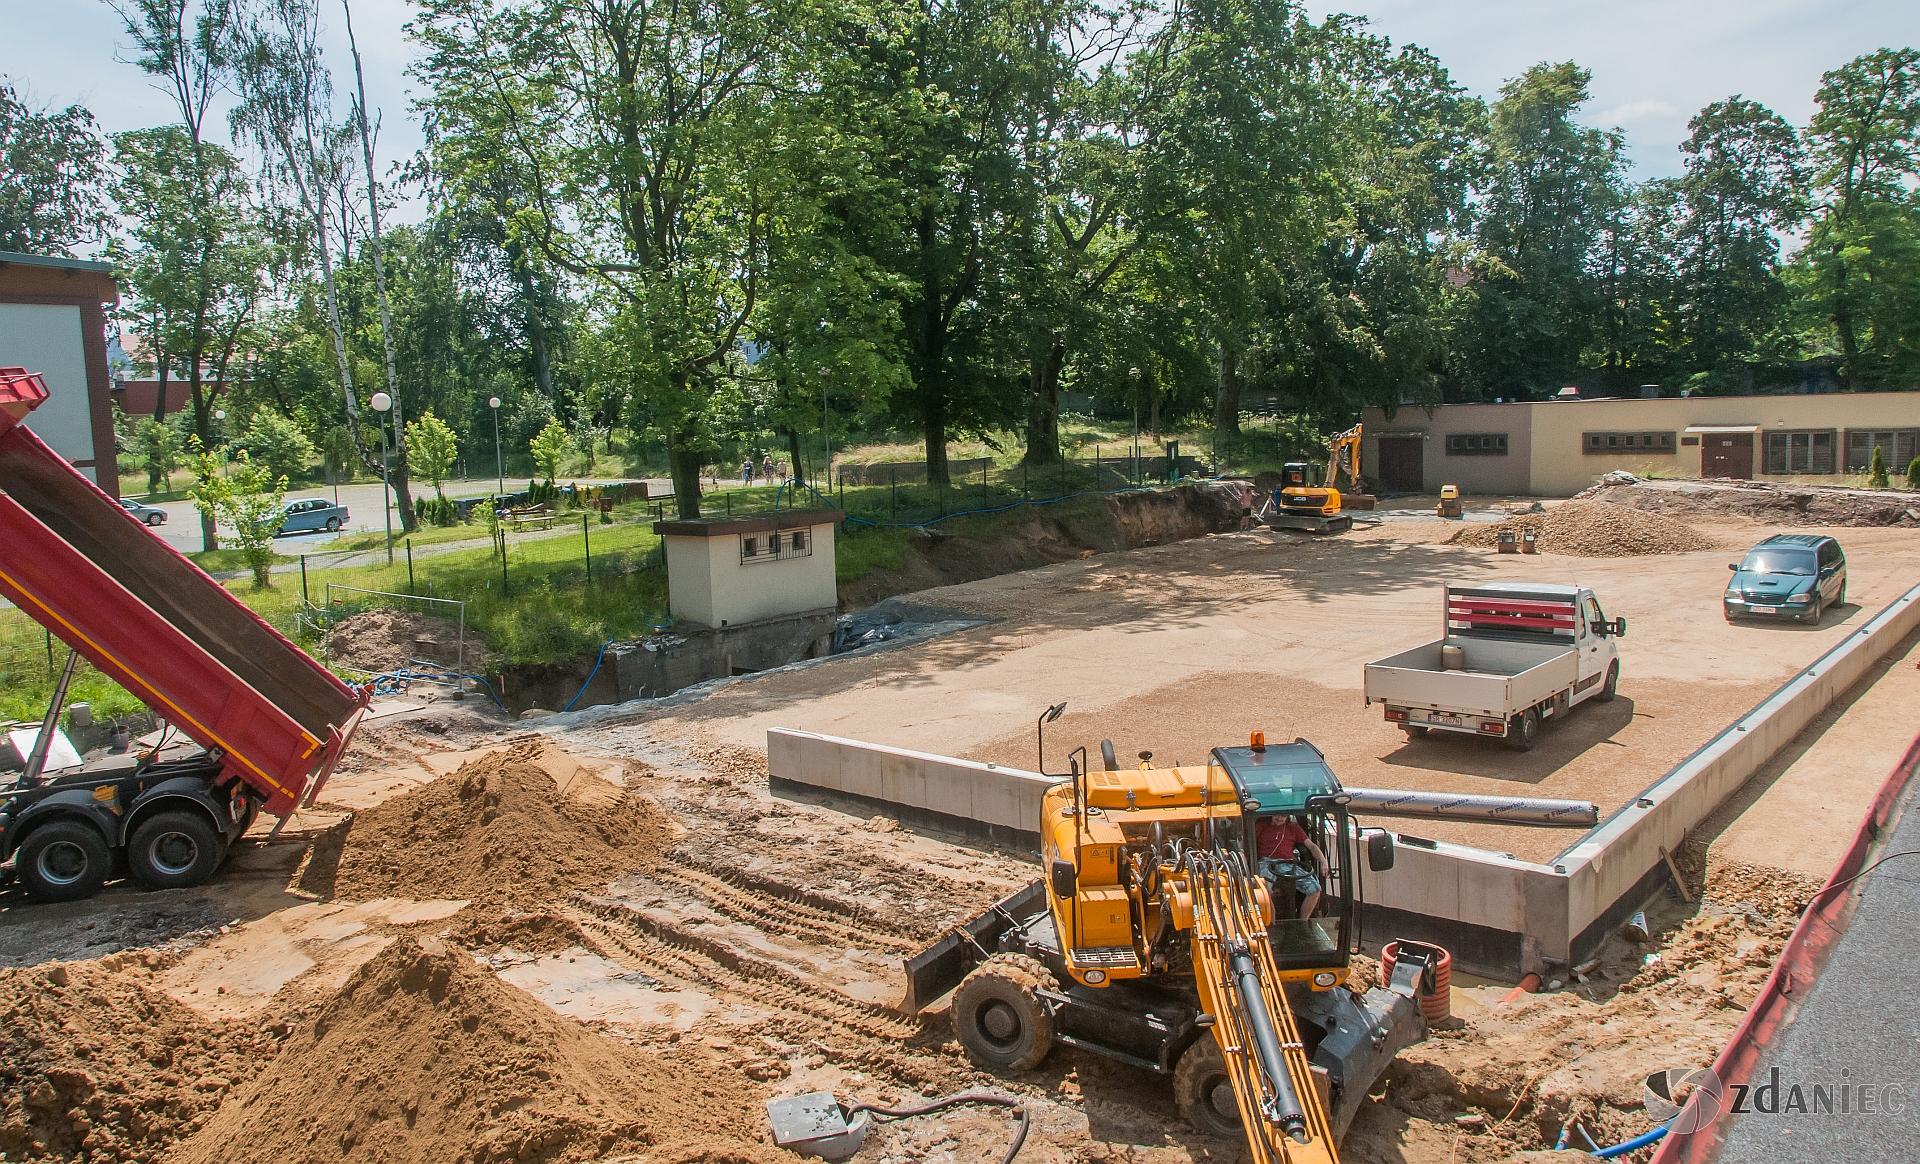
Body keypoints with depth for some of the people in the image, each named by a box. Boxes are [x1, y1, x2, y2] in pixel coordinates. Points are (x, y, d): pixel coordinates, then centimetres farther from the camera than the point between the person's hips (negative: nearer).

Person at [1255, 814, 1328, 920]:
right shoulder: (1261, 826, 20)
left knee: (1315, 888, -22)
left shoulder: (1293, 827, 24)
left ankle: (1303, 922, -8)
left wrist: (1323, 862, 2)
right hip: (1267, 862, -2)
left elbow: (1311, 845, 19)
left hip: (1289, 864, 3)